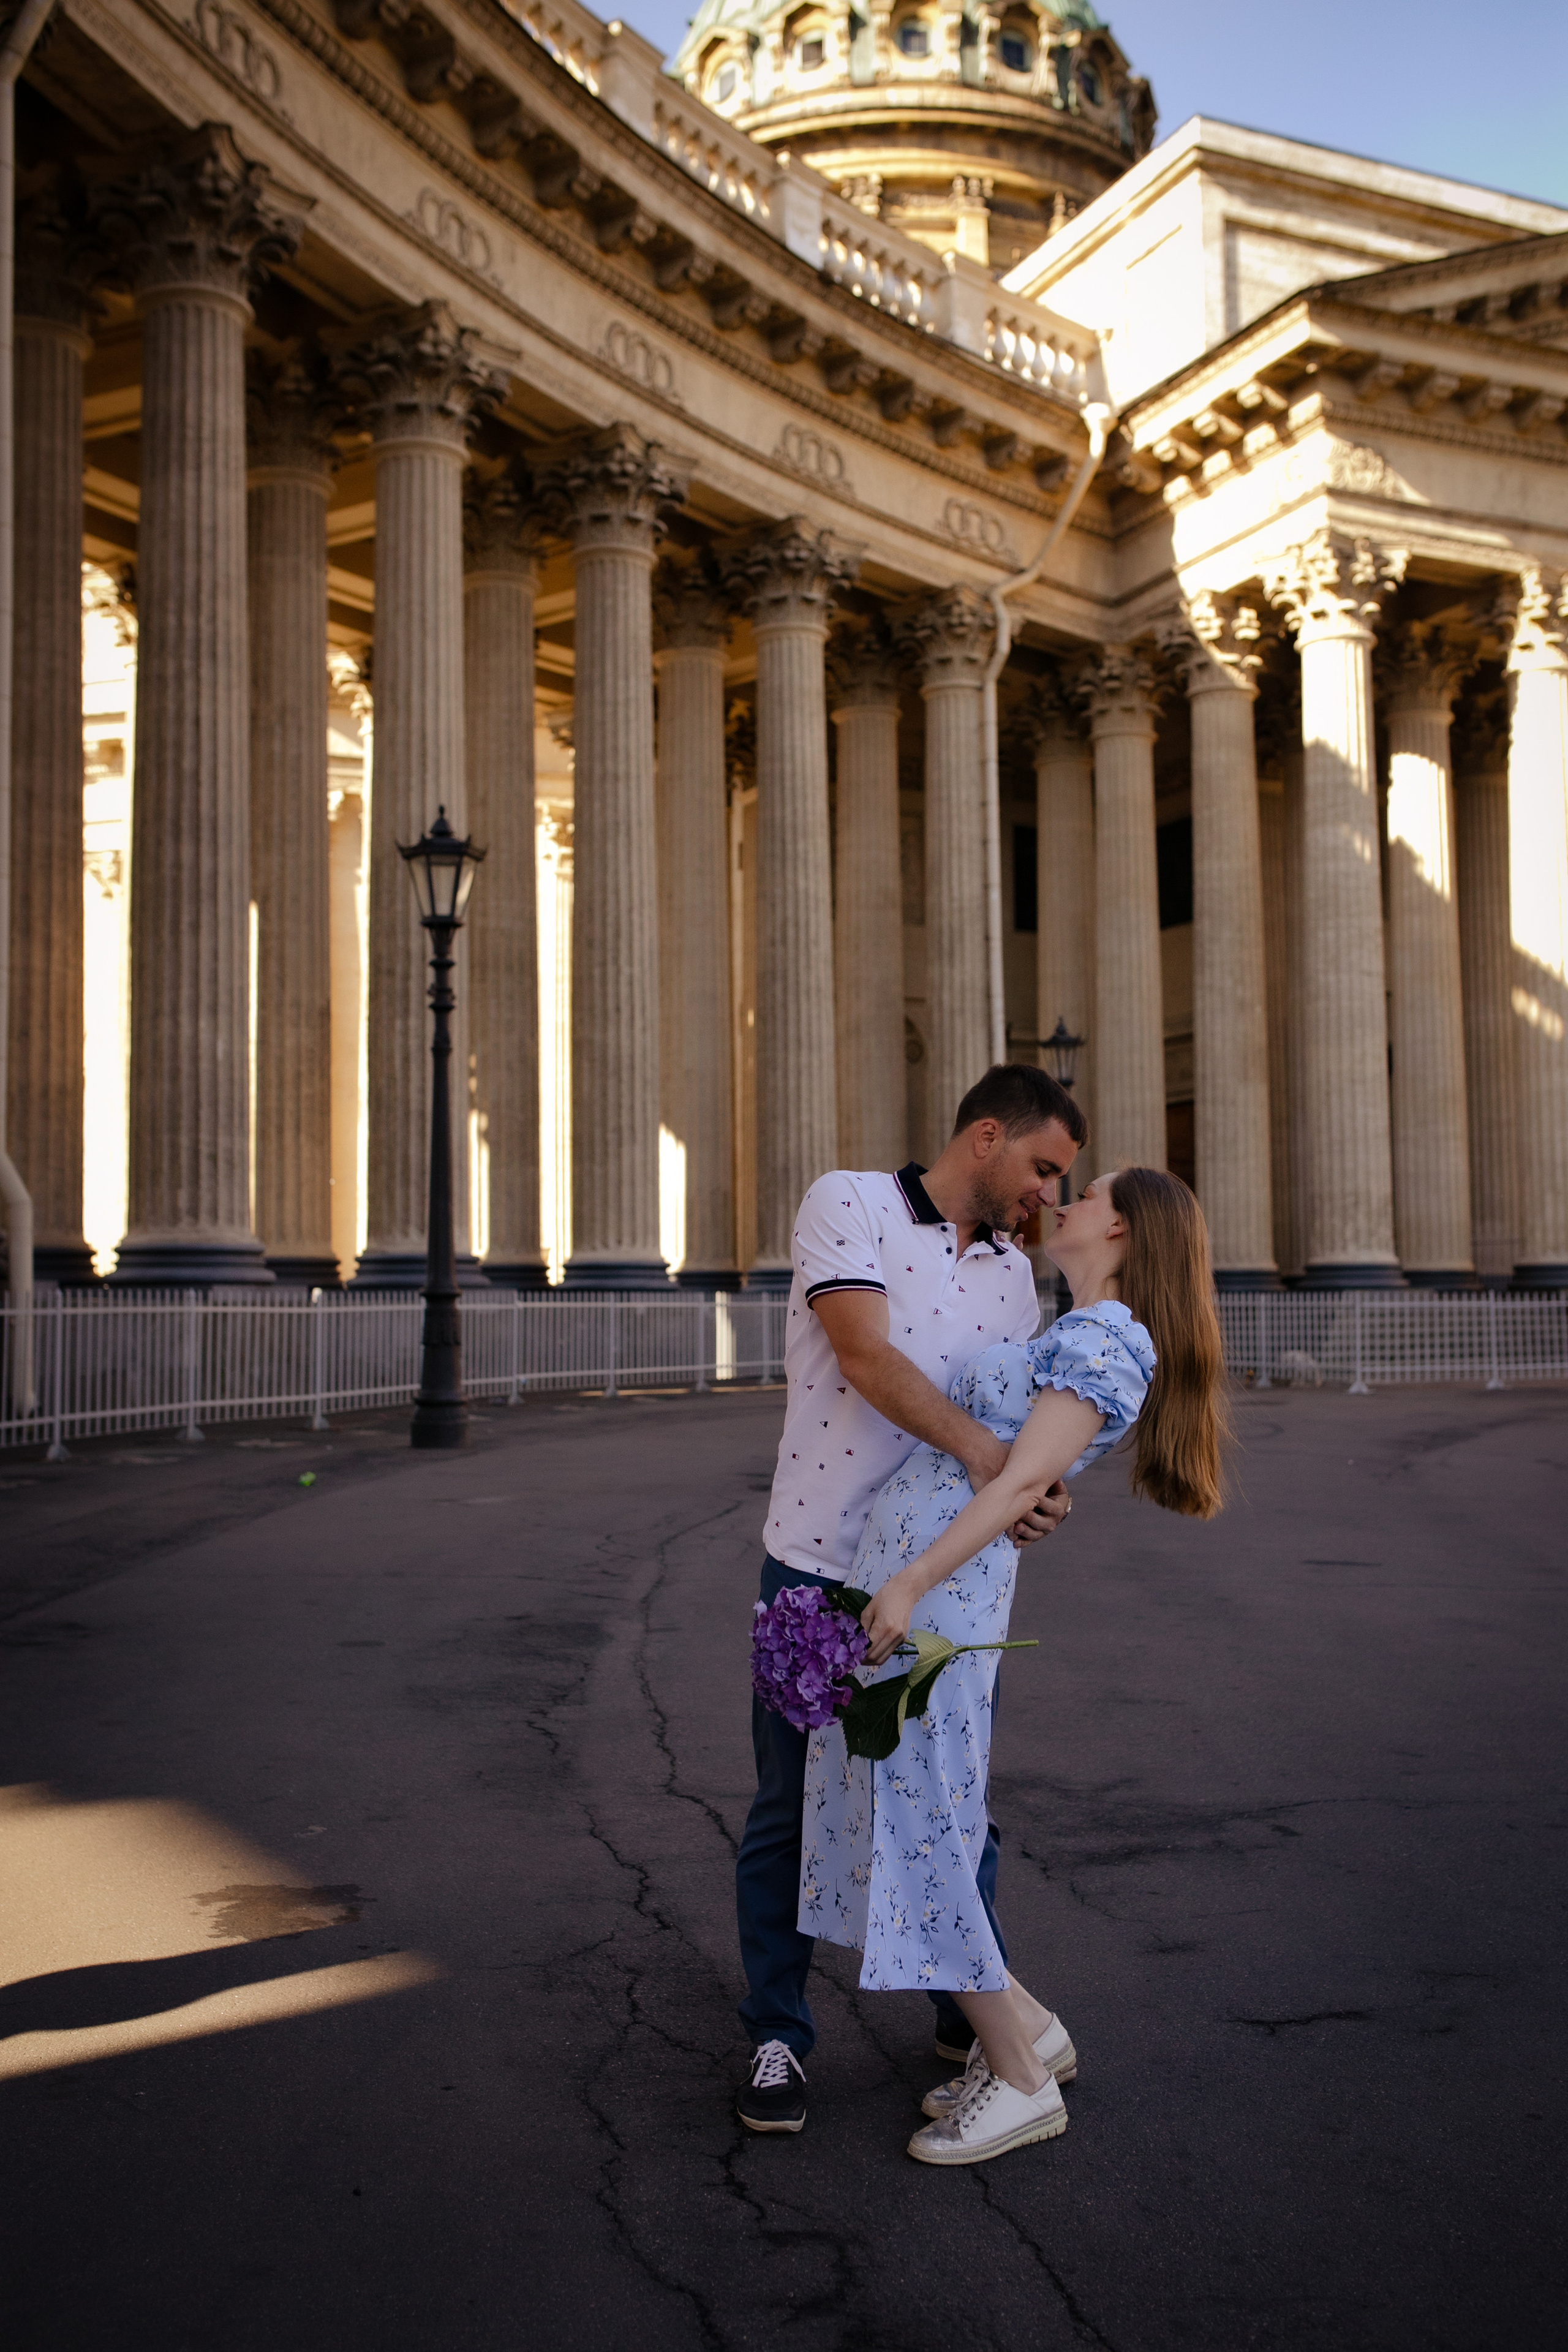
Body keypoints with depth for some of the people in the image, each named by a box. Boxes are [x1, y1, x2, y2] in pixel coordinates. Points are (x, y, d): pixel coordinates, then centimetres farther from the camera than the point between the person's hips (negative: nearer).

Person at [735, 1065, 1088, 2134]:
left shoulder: (1015, 1275, 9)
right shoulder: (846, 1204, -8)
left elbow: (1021, 1417, 7)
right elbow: (866, 1353, -21)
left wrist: (1037, 1499, -16)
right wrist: (980, 1446, -32)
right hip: (820, 1569, -4)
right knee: (792, 1811, 7)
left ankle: (976, 2014, 31)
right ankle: (778, 2037, 21)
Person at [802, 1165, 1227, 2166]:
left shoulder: (1104, 1338, -10)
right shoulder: (1083, 1337, 20)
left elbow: (1024, 1480, -19)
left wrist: (910, 1583, -23)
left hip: (935, 1591, -10)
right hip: (899, 1573, 10)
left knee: (915, 1825, -3)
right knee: (880, 1815, 13)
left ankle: (1023, 2083, 11)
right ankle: (1029, 2027, 25)